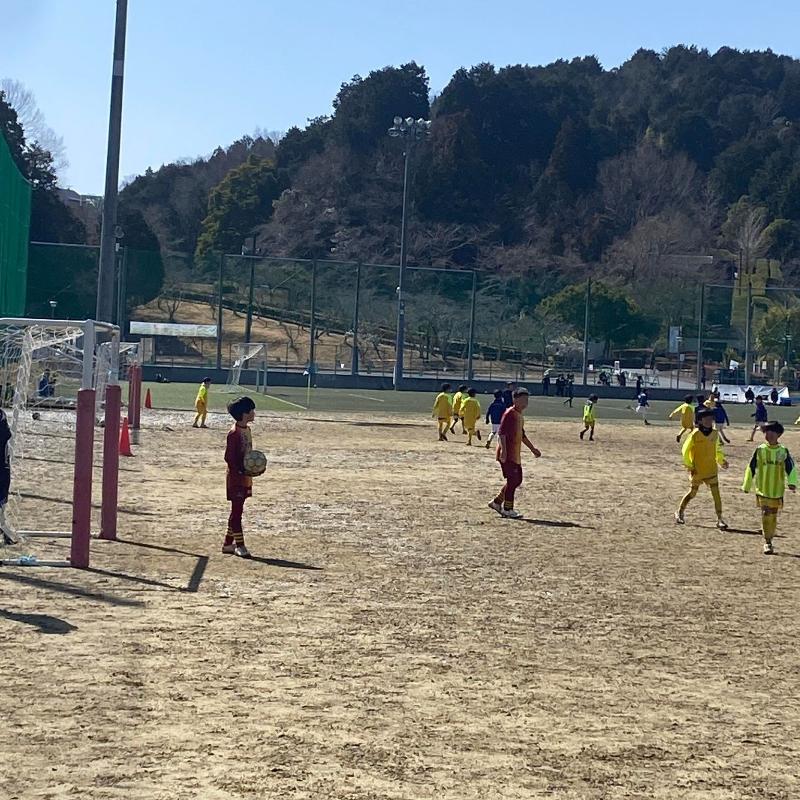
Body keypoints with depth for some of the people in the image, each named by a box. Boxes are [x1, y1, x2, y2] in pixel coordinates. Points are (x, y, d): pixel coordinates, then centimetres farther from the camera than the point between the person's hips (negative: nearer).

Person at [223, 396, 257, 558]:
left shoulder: (247, 430, 11)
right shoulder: (234, 433, -17)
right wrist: (241, 471, -22)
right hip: (236, 478, -9)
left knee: (237, 511, 13)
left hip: (245, 478, 9)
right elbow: (229, 457, -17)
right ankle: (239, 545, 1)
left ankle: (228, 543, 21)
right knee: (237, 511, -3)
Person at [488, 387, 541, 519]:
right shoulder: (510, 413, -12)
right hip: (507, 455, -10)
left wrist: (532, 449, 28)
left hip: (516, 455, 10)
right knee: (512, 480, -7)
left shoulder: (520, 415, 17)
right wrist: (503, 449, -29)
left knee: (517, 480, 11)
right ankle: (508, 509, 2)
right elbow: (501, 432, -20)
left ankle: (497, 502, 19)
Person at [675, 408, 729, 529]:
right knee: (692, 493, 9)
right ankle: (679, 512, 31)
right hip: (697, 471, -3)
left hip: (711, 470, 3)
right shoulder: (695, 434, -12)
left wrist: (722, 461, 1)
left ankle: (720, 519, -3)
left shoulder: (715, 434, 2)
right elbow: (686, 450, -6)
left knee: (716, 493, -7)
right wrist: (689, 466, -9)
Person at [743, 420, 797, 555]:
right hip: (762, 490, -2)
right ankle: (767, 543, -5)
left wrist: (792, 482, -23)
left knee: (773, 516, 11)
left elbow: (791, 468, -5)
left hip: (777, 490, 2)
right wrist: (747, 486, 8)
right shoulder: (760, 450, -3)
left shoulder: (784, 452, -1)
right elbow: (751, 468, 4)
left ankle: (769, 537, 29)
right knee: (766, 514, -9)